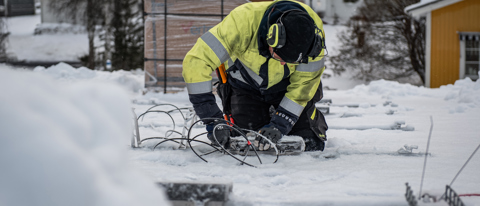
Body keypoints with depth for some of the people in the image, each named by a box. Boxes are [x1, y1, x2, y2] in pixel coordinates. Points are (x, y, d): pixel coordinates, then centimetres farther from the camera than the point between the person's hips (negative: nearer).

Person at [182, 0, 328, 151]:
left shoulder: (314, 36, -33)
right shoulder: (243, 21, -41)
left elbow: (302, 85, -20)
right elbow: (196, 62, -39)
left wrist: (279, 125, -31)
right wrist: (212, 118, -41)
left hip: (286, 86, 1)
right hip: (245, 86, -1)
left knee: (311, 145, -9)